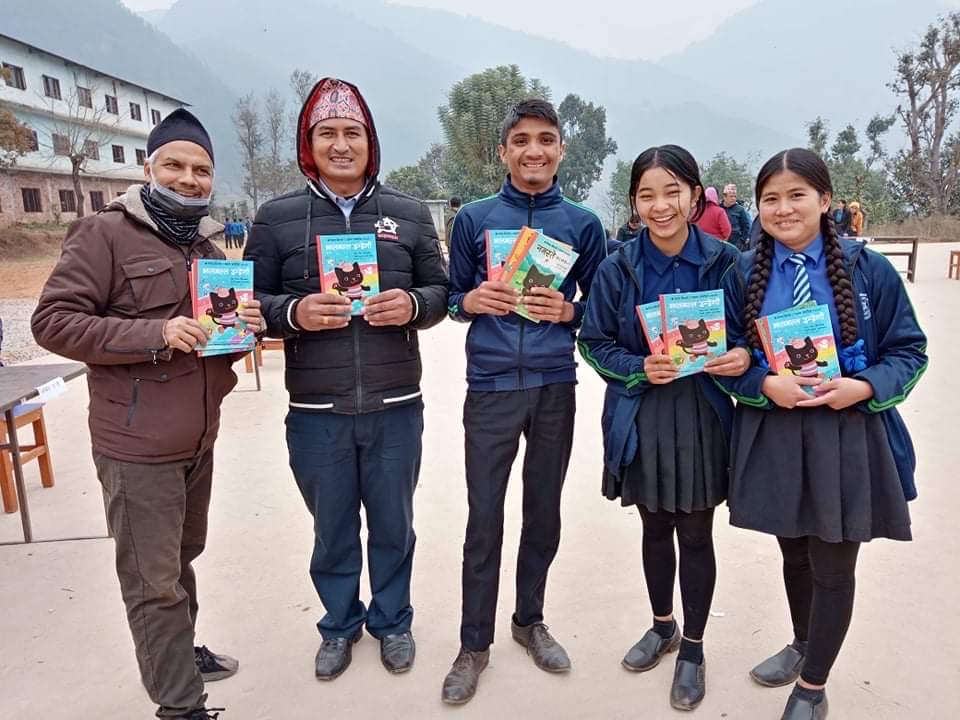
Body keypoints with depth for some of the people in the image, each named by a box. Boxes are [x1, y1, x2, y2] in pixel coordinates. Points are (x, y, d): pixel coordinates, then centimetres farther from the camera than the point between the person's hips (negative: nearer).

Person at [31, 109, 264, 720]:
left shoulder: (207, 244, 13)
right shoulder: (105, 233, -9)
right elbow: (52, 321, -14)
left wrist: (247, 325, -3)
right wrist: (154, 335, -25)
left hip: (200, 439, 7)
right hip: (138, 446, -7)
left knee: (182, 559, 22)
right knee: (155, 583, 2)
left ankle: (181, 653, 42)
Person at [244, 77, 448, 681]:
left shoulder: (410, 213, 5)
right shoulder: (276, 217, 2)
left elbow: (441, 292, 7)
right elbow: (252, 301, 3)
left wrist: (412, 304, -14)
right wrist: (294, 313, -17)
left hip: (396, 406, 1)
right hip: (315, 411, 0)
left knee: (393, 524, 16)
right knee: (332, 528, 16)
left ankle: (392, 620, 40)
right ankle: (340, 624, 41)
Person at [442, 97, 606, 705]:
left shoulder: (583, 223, 4)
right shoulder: (474, 218, 3)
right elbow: (452, 299, 9)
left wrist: (568, 310, -12)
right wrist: (472, 301, -13)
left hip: (554, 386, 1)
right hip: (491, 387, -1)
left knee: (544, 512, 13)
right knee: (484, 519, 3)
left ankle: (530, 619, 35)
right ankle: (475, 644, 21)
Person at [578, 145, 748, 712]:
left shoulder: (726, 262, -7)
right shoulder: (617, 270, -4)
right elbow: (594, 343, 0)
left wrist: (745, 357, -21)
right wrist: (639, 368, -17)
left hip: (703, 417, -1)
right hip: (641, 418, 2)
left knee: (695, 534, 9)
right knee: (655, 528, 17)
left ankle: (693, 647, 32)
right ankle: (663, 627, 42)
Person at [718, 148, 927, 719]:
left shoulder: (869, 269, -6)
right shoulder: (745, 275, -1)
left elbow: (909, 350, -1)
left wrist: (864, 387, -19)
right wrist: (766, 385, -17)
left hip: (848, 436, -2)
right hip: (773, 435, 2)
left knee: (833, 566, 9)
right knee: (794, 554, 20)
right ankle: (803, 646, 48)